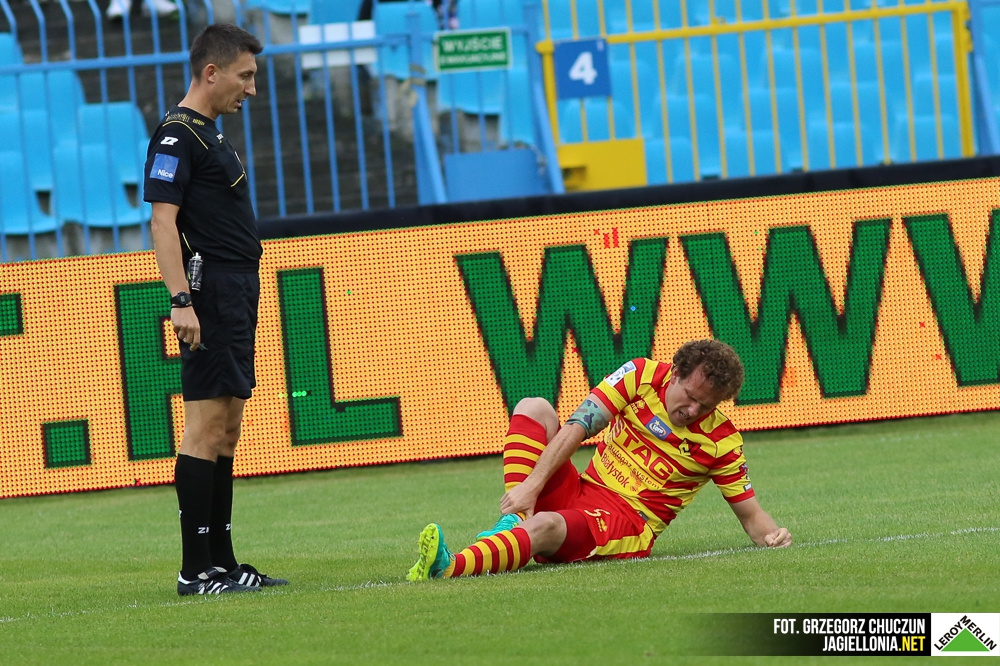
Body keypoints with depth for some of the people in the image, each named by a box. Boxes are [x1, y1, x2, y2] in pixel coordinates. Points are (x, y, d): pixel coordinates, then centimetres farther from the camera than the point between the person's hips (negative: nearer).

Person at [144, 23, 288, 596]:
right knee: (206, 427, -10)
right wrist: (180, 300, -24)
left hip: (237, 298, 10)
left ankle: (222, 561, 14)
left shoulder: (210, 134, 19)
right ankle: (197, 570, -11)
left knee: (227, 430, 10)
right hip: (211, 296, -10)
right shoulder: (177, 136, -10)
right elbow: (163, 221, -17)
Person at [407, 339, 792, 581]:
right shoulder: (642, 376, -2)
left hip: (626, 526, -4)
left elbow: (749, 513, 4)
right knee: (533, 409, -15)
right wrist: (532, 485, -20)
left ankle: (447, 567, -60)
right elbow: (578, 426, -10)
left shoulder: (721, 441, -5)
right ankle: (513, 519, -29)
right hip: (580, 491, 4)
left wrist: (772, 534, -21)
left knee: (543, 527, -36)